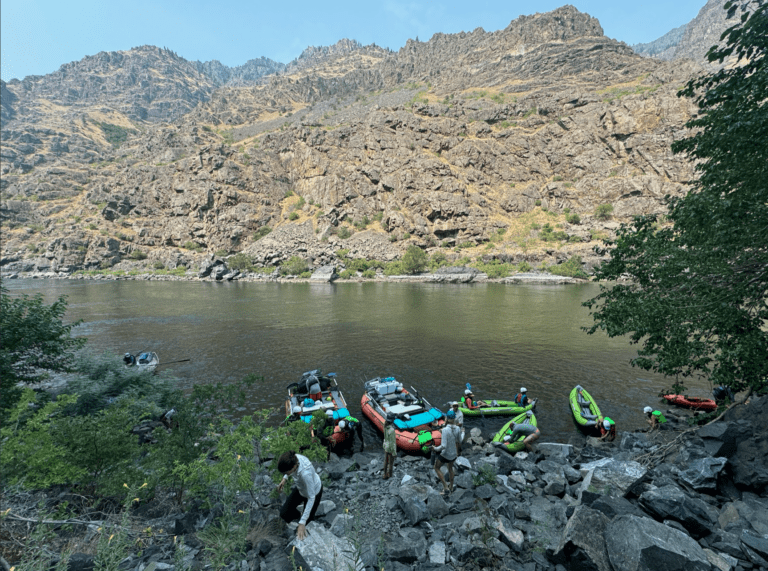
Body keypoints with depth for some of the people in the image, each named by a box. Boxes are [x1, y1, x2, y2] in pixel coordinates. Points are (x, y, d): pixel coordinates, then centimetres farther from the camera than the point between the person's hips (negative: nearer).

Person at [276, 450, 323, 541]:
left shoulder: (305, 473, -45)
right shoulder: (293, 458, -29)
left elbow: (311, 497, -33)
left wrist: (302, 523, -30)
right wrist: (284, 479, -9)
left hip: (314, 492, -6)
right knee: (284, 513, 9)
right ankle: (300, 515, 37)